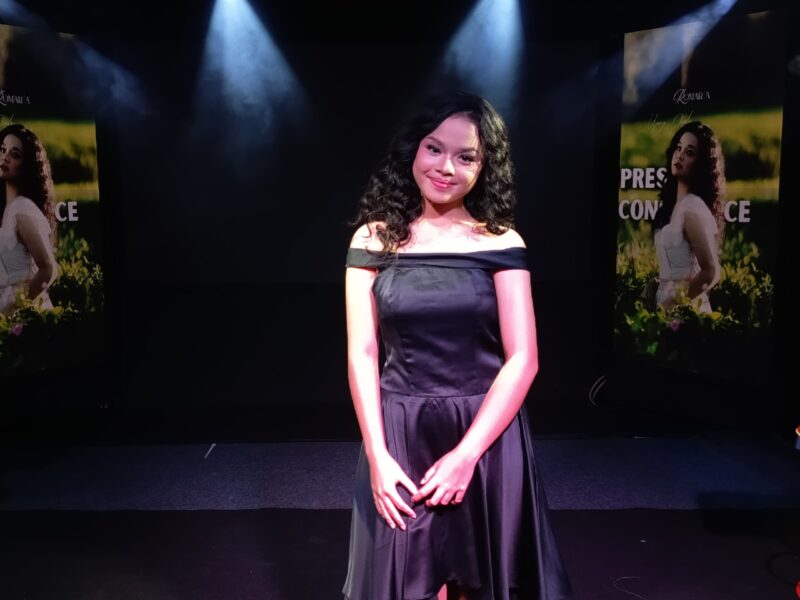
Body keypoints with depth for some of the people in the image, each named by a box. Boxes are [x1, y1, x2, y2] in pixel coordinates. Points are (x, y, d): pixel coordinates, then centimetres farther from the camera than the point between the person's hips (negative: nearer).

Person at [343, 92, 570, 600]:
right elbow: (362, 353, -3)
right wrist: (377, 456, -12)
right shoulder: (374, 239, 0)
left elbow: (523, 359, -8)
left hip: (487, 434, 0)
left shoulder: (500, 242, -4)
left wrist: (466, 454, -16)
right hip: (400, 433, 1)